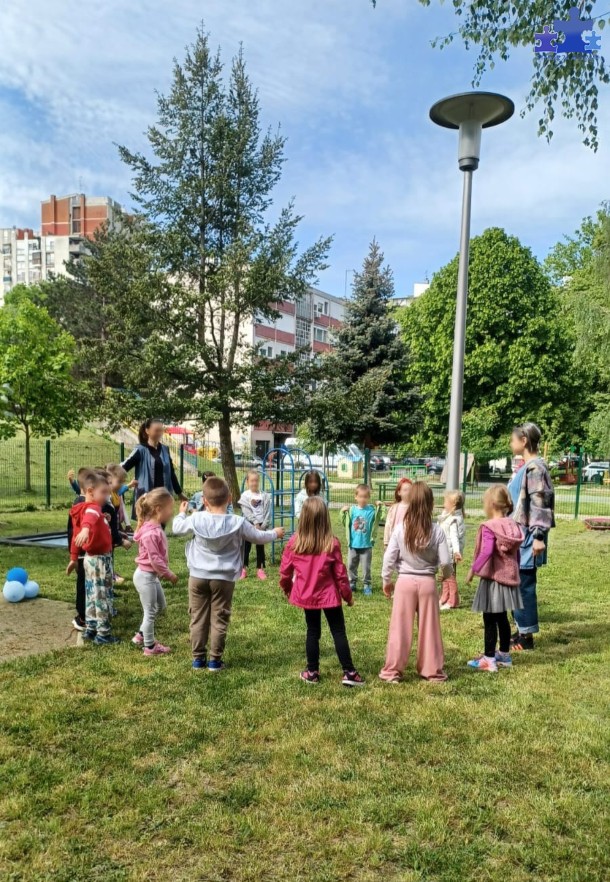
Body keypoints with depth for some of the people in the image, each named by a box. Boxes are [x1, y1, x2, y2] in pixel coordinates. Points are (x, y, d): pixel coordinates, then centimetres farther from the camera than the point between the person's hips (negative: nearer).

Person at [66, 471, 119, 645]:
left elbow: (75, 535, 17)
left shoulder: (84, 508, 9)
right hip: (100, 559, -9)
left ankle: (91, 629, 28)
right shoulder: (93, 507, -20)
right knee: (103, 597, 0)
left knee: (93, 596, 18)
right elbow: (89, 517, -46)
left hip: (92, 558, 10)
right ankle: (103, 634, 8)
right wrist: (86, 528, -68)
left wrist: (73, 558, 24)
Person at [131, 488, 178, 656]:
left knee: (161, 605, 21)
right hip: (145, 576, -10)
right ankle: (150, 647, 17)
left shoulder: (156, 528, 5)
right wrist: (169, 574, -15)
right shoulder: (151, 533, -27)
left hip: (152, 575, 10)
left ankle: (141, 635, 33)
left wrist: (164, 572, 14)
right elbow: (155, 559, -25)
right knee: (150, 612, 3)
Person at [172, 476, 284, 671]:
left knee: (198, 618, 11)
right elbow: (259, 537, 5)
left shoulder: (196, 519, -5)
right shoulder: (238, 523, -8)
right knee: (219, 620, 7)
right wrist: (275, 533, 25)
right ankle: (215, 660, 12)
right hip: (223, 579, -2)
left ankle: (198, 658, 18)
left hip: (198, 576, 2)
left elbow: (177, 529, 13)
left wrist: (181, 513, 33)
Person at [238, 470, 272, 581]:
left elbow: (268, 512, -2)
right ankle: (244, 569, 11)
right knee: (246, 547, 4)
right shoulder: (245, 495, -4)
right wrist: (256, 523, -15)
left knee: (260, 547, 7)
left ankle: (260, 569, 14)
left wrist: (263, 525, -11)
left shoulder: (265, 495, 1)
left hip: (262, 525, 1)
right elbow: (247, 512, -10)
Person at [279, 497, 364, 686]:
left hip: (306, 595, 2)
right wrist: (348, 594, 7)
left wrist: (286, 587, 20)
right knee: (339, 632, 7)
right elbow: (340, 573, -8)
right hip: (329, 595, -2)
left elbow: (285, 570, 0)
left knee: (312, 632, 15)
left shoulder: (294, 542, -9)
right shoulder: (332, 543, -14)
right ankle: (349, 672, 9)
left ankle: (312, 672, 22)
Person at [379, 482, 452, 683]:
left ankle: (393, 670, 14)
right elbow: (445, 562, -7)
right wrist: (447, 575, 15)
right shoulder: (437, 531, -8)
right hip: (427, 582, 0)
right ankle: (432, 670, 22)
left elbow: (389, 557, -5)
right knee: (429, 629, 12)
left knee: (400, 628, 7)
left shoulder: (400, 528, -8)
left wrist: (386, 580, 9)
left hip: (405, 582, 0)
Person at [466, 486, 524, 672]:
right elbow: (516, 553, 10)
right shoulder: (513, 526, 5)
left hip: (492, 578, -7)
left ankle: (489, 659, 6)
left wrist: (473, 570, -19)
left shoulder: (489, 527, -17)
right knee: (502, 618, 18)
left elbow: (487, 551, -27)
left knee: (490, 620, 0)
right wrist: (514, 571, 21)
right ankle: (504, 654, 28)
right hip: (508, 577, 8)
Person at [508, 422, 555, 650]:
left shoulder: (535, 468, -16)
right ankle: (521, 630, 25)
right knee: (517, 583, 15)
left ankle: (526, 636, 8)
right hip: (518, 534, 10)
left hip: (527, 536, -10)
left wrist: (539, 537, -24)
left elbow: (541, 504, -21)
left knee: (524, 584, -2)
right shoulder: (525, 467, 13)